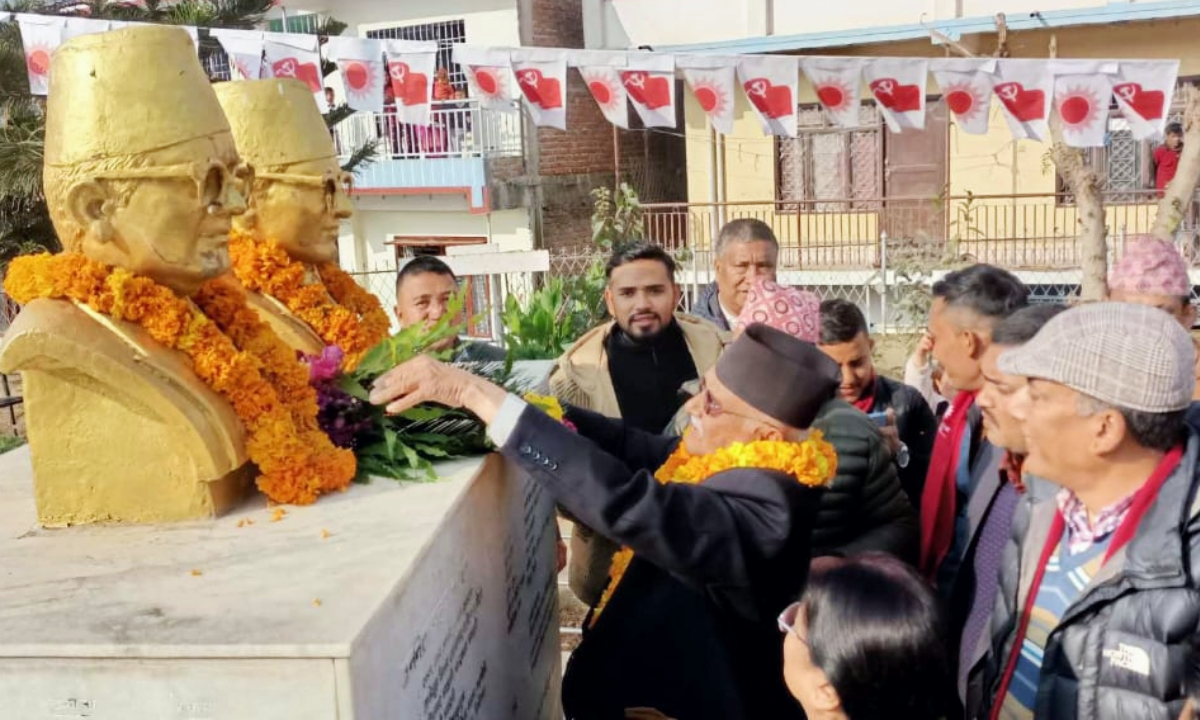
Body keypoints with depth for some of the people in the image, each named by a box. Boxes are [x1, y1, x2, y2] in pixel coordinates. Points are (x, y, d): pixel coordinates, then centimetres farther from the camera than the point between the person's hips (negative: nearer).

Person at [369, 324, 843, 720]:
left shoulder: (763, 503, -30)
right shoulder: (745, 467, -5)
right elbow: (636, 448, 0)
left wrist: (477, 393, -38)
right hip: (662, 681, 7)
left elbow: (623, 501, -40)